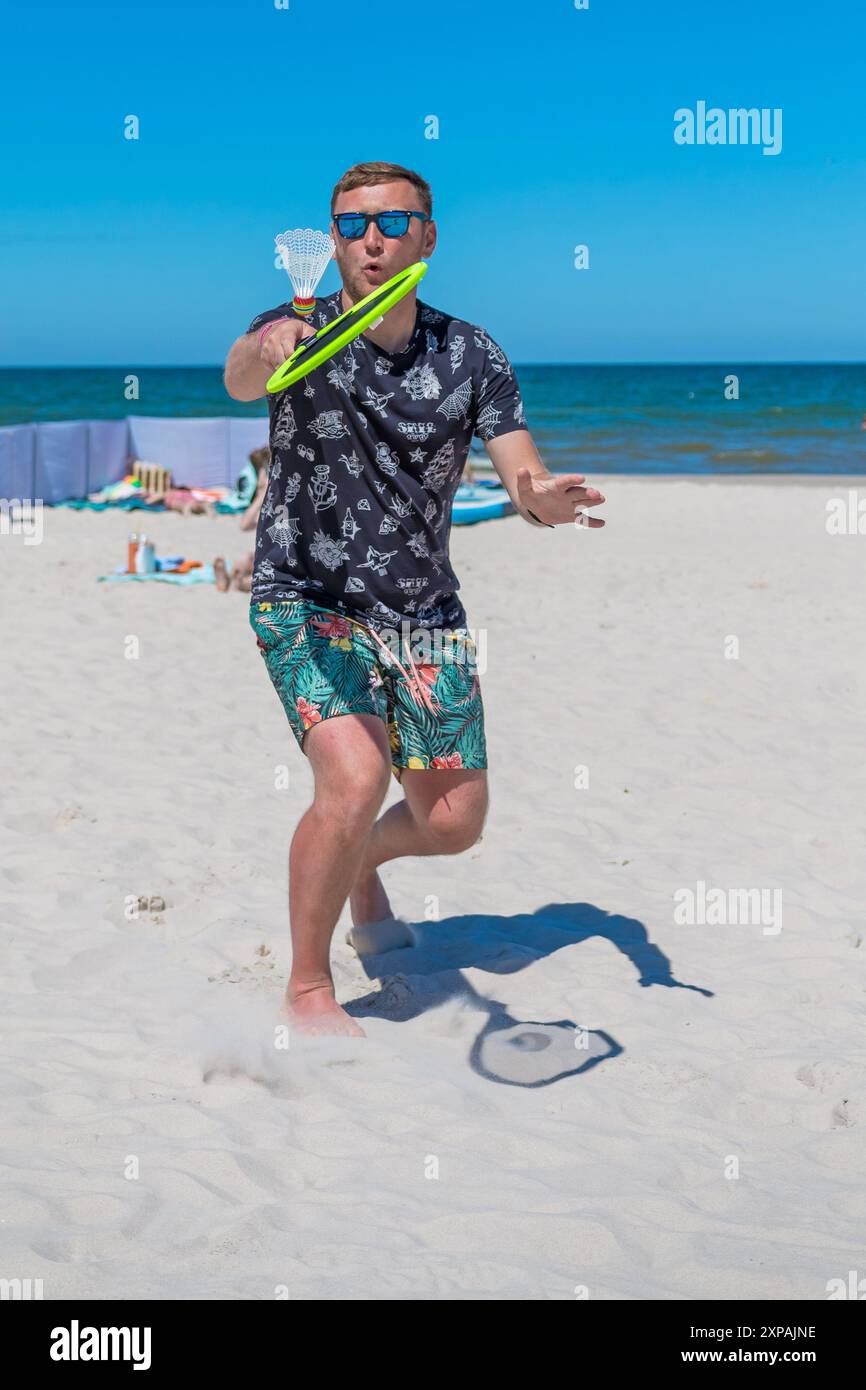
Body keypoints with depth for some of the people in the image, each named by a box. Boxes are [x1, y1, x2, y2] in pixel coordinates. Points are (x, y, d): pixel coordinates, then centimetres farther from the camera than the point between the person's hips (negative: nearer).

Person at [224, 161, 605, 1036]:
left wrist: (547, 499, -32)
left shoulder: (471, 356, 1)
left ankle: (362, 862, 41)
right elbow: (239, 378, -32)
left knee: (454, 821, 5)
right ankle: (307, 989, -6)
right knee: (354, 779, -26)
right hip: (306, 599, -4)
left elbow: (524, 478, -7)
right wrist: (265, 354, -57)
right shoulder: (302, 333, -9)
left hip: (425, 613, 4)